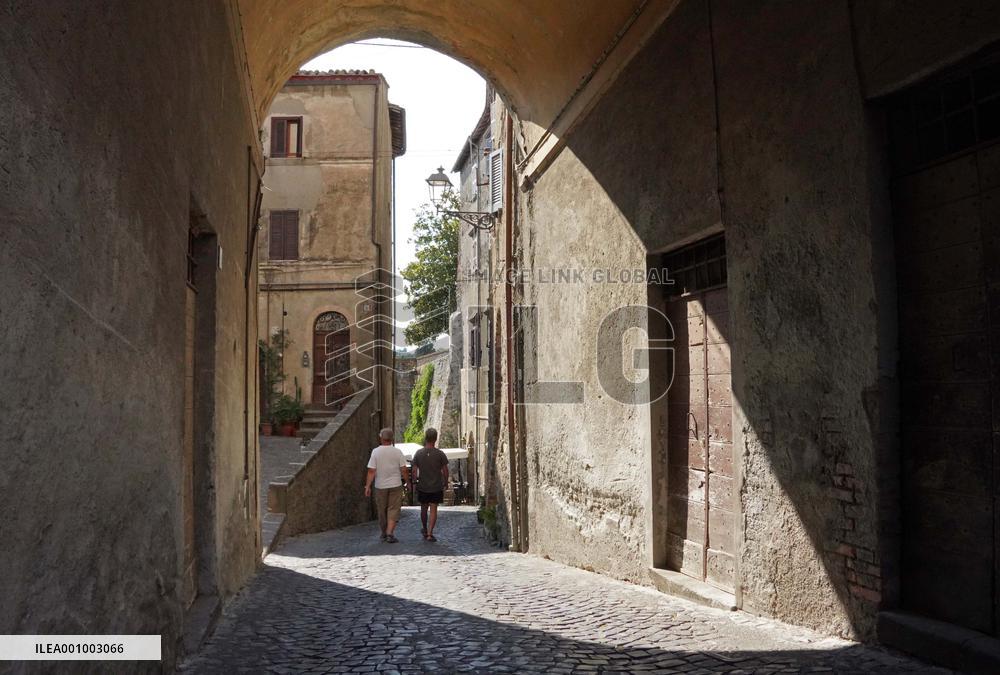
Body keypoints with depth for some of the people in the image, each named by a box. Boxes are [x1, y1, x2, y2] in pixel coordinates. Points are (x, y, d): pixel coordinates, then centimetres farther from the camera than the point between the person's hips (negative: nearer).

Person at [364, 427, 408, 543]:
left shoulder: (375, 452, -7)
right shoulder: (397, 452, -6)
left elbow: (371, 471, -10)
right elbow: (403, 470, -5)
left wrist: (368, 486, -6)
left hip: (380, 486, 1)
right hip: (395, 485, -1)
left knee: (382, 511, 14)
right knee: (393, 510, 3)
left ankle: (384, 534, 25)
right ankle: (389, 534, -8)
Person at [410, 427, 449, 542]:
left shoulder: (418, 453, -6)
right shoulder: (440, 454, -10)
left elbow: (414, 470, -3)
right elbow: (445, 471, -5)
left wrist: (415, 481, 12)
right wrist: (445, 483, 10)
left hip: (422, 486, 2)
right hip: (436, 487, -2)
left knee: (424, 509, 18)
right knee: (433, 510, 2)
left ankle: (425, 530, 35)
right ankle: (429, 533, -5)